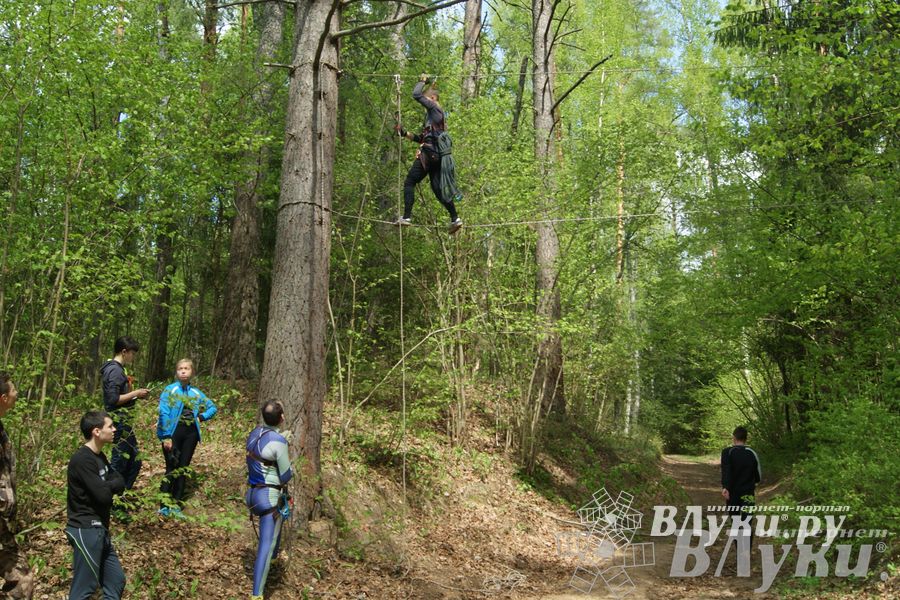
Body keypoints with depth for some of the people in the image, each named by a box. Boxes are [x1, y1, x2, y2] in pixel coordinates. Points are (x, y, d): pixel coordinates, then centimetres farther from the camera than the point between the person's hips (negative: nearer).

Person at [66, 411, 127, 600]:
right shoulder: (82, 460, -18)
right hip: (86, 531, -10)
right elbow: (104, 495, -23)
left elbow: (121, 484, 7)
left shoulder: (99, 456, 12)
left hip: (100, 530, 10)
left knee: (117, 582, 13)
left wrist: (106, 485, -12)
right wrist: (111, 484, -4)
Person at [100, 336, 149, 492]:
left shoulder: (118, 368, 13)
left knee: (134, 460, 17)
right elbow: (113, 399, -23)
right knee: (119, 462, -1)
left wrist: (135, 393, 8)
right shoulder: (115, 370, -17)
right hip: (120, 423, -10)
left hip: (124, 422, 10)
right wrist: (135, 393, -15)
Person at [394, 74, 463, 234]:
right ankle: (455, 218, 0)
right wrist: (405, 133, 23)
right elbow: (422, 138, 28)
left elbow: (416, 94, -9)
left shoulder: (434, 108, 0)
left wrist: (423, 81, 8)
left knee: (409, 183, -5)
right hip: (437, 155, 9)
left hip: (428, 153, -9)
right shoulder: (437, 114, 28)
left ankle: (407, 217, -11)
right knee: (438, 188, 6)